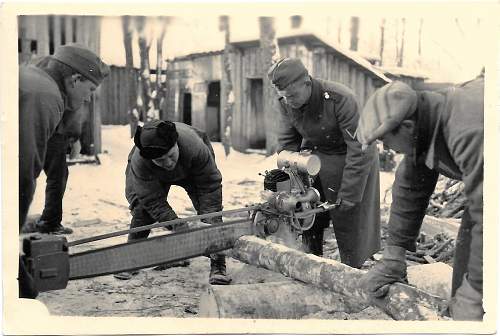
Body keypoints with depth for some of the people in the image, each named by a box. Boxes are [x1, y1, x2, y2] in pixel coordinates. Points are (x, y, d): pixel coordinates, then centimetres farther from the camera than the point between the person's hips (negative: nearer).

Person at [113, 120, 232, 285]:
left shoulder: (195, 146, -44)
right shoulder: (138, 162, -41)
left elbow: (210, 185, -32)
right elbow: (153, 201, -31)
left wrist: (209, 224, -35)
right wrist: (177, 225, -39)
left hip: (191, 171, 0)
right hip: (154, 178, 1)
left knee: (210, 209, -16)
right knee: (142, 210, -15)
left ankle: (217, 266, -11)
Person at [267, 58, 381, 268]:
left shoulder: (341, 99, -32)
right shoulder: (285, 103, -15)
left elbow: (359, 149, -29)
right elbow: (287, 142, -5)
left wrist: (346, 196, -27)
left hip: (349, 157, -5)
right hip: (314, 154, 5)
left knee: (350, 219, -1)